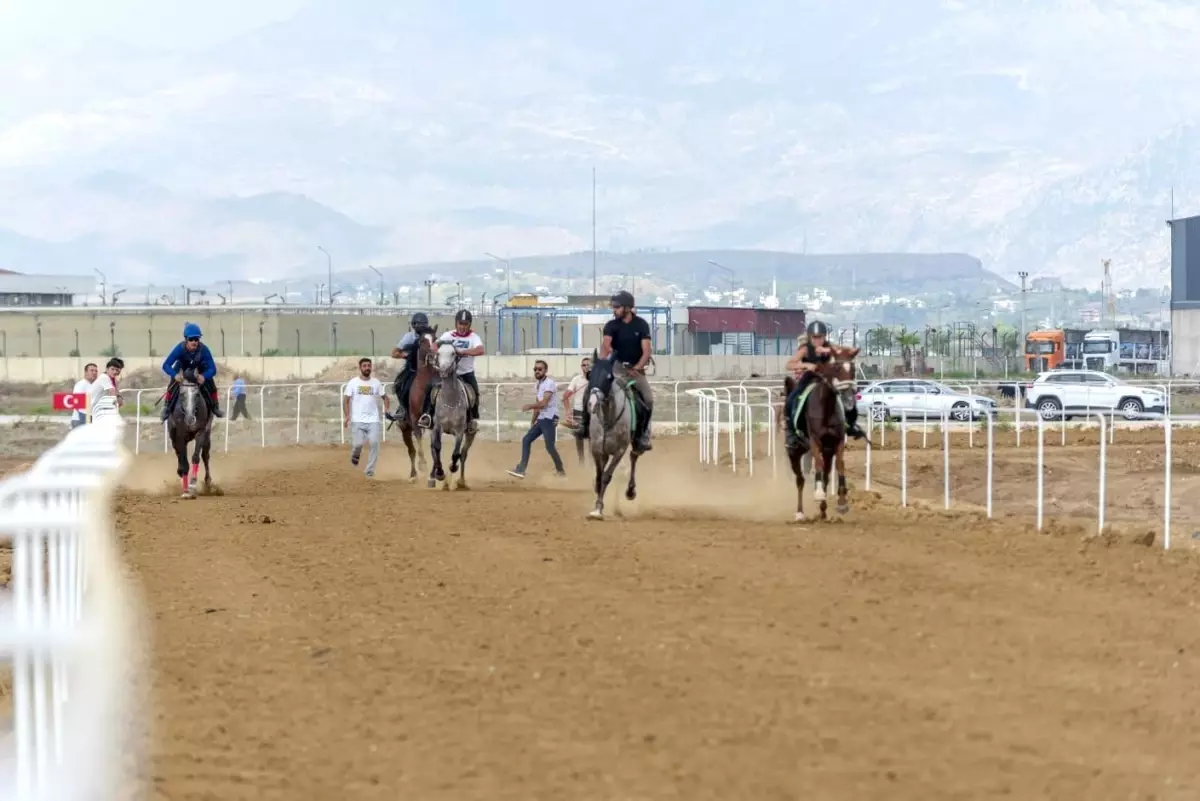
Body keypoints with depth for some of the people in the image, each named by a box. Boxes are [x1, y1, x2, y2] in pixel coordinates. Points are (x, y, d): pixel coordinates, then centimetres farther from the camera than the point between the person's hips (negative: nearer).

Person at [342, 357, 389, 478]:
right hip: (357, 420, -2)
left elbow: (384, 396, 17)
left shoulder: (376, 382, 8)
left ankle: (370, 470, 1)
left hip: (373, 420, 2)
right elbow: (346, 400, 0)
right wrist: (346, 416, -12)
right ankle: (355, 455, 25)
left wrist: (386, 408, -2)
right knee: (358, 443, -11)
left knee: (374, 443, -9)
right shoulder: (353, 382, 1)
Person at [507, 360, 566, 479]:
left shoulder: (549, 383, -15)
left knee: (549, 446, -7)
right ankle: (521, 469, 6)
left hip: (549, 419, -9)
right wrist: (533, 421, 19)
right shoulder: (537, 384, 14)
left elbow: (543, 403, -24)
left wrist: (529, 406, -13)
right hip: (541, 419, 9)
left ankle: (560, 470, 10)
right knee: (526, 440, 6)